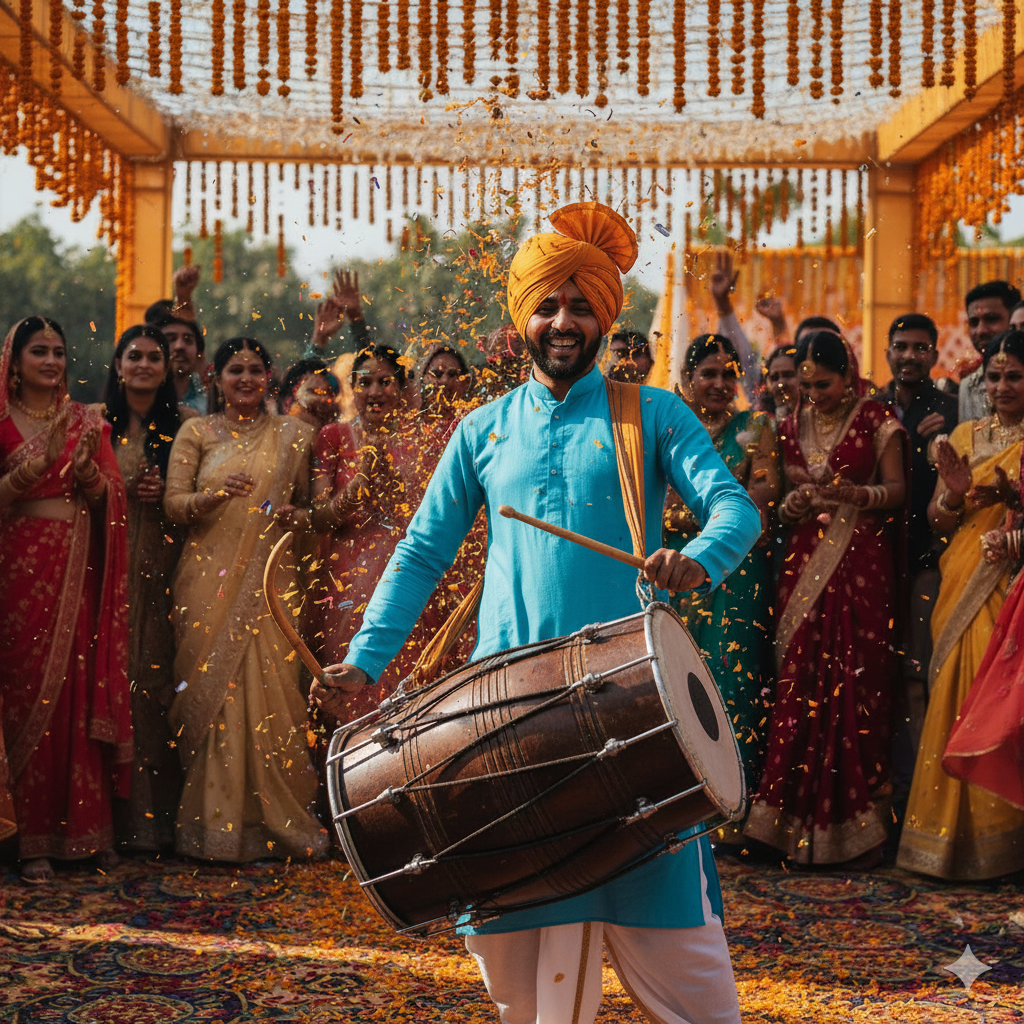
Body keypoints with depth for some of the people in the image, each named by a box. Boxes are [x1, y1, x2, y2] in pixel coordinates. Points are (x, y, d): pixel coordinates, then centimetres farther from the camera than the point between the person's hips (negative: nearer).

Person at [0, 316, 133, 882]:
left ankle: (90, 828, 6)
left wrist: (87, 467, -15)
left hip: (81, 570, 2)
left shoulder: (87, 420, 12)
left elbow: (110, 497, 5)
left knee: (84, 690, 0)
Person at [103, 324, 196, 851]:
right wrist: (127, 491, -10)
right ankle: (117, 812, 1)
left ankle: (158, 815, 4)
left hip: (162, 565, 0)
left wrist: (165, 494, -7)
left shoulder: (185, 425, 9)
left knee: (157, 675, -3)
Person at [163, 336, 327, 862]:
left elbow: (307, 501, 20)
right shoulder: (195, 433, 9)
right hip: (209, 576, -1)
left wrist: (297, 515, -3)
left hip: (269, 577, 1)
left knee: (271, 688, -6)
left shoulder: (291, 434, 13)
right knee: (213, 689, -5)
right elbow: (173, 503, 2)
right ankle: (217, 825, 0)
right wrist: (215, 495, -17)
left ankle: (277, 822, 4)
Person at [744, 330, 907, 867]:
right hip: (804, 565, 4)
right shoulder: (792, 426, 15)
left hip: (862, 564, -4)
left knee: (857, 683, -7)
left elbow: (898, 490, -1)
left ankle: (857, 822, 1)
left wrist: (855, 492, -18)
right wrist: (795, 501, -5)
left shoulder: (877, 419, 2)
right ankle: (802, 823, 4)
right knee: (799, 686, -3)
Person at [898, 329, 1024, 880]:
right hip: (966, 582, 4)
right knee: (959, 696, 0)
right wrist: (955, 493, -7)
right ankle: (957, 830, 9)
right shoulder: (966, 436, 14)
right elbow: (937, 522, 13)